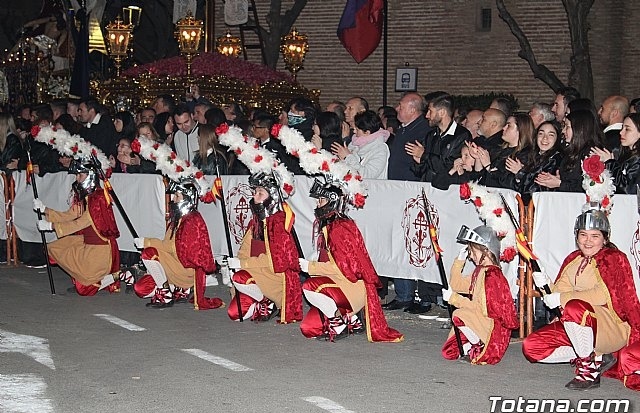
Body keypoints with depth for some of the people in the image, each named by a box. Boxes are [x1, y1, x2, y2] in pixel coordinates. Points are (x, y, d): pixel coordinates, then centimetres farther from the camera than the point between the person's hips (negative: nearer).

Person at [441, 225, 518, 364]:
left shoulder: (492, 275, -20)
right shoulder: (479, 271, 10)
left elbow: (481, 308, -24)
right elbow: (457, 284, 20)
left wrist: (453, 298, -19)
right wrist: (460, 259, 12)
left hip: (494, 325, -9)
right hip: (481, 323, 9)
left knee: (459, 315, -29)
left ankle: (479, 346, -11)